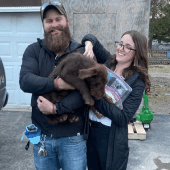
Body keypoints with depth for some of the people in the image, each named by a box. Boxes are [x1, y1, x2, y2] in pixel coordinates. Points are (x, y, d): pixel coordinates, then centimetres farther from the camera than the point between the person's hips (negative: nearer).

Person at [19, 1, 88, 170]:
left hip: (73, 137, -2)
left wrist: (56, 108, -23)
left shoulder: (82, 52, -5)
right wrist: (56, 83, -27)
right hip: (42, 135, 2)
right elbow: (25, 81, -14)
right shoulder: (34, 50, 1)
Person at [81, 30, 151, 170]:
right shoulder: (108, 62, 0)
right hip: (90, 131, 4)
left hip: (112, 139, -4)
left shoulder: (137, 81, -12)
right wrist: (89, 44, -15)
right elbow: (92, 38, 9)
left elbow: (124, 117, -20)